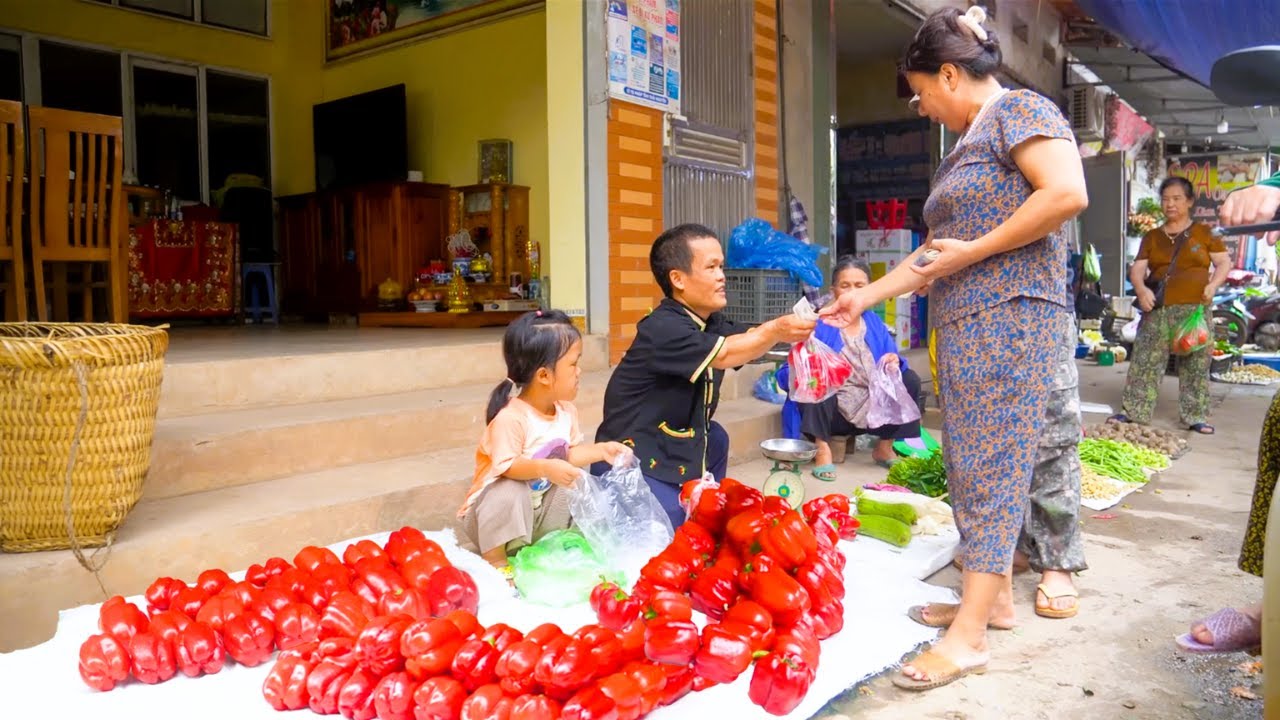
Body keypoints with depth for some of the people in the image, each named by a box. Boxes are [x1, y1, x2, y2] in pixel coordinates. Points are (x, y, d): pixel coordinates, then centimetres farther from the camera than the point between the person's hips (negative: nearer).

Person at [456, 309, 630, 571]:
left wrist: (601, 450, -5)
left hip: (541, 507, 8)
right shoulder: (510, 417, -30)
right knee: (508, 492, -37)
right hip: (504, 507, -8)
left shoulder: (566, 410, -4)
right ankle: (495, 559, -21)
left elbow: (568, 454, 6)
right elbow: (506, 466, -33)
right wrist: (546, 468, -45)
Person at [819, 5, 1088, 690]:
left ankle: (969, 634, -7)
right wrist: (866, 296, 22)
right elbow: (936, 252, 25)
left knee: (991, 462, -10)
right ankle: (994, 594, 19)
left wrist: (975, 250, -15)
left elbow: (1068, 193, -20)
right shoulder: (963, 146, 23)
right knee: (973, 462, 9)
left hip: (1010, 314, -9)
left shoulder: (1019, 109, -3)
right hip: (963, 323, 9)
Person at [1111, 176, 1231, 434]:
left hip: (1194, 308, -1)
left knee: (1195, 363, 1)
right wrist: (1141, 289, -13)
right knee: (1146, 360, -1)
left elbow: (1224, 262, 8)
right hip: (1158, 308, 2)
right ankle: (1135, 411, 3)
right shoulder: (1152, 237, 14)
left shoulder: (1204, 232, 9)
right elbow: (1138, 268, 7)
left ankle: (1196, 416, 9)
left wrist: (1213, 284, -10)